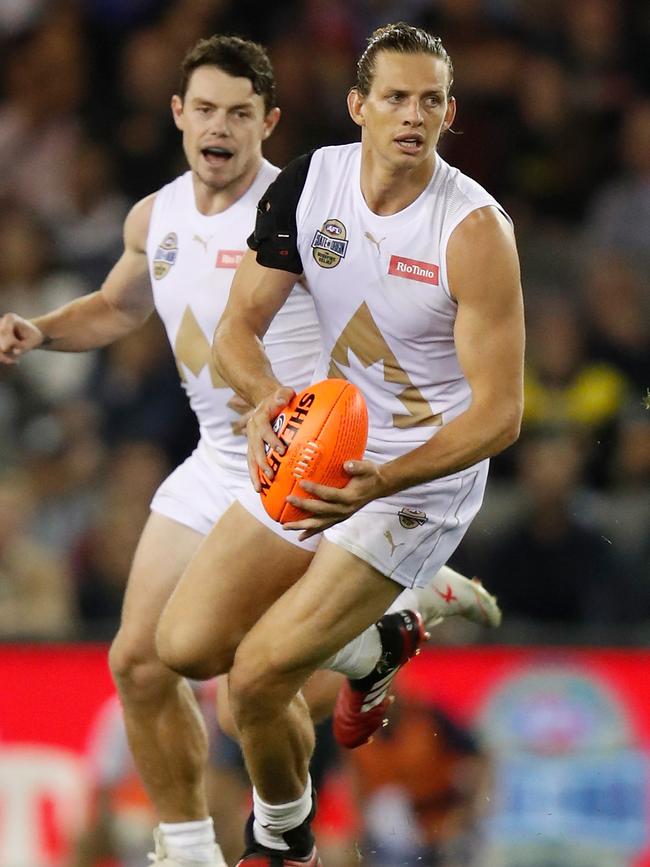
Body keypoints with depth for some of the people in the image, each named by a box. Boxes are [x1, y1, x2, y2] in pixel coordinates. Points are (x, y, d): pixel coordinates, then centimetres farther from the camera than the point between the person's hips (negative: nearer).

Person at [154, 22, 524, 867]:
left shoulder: (475, 229, -22)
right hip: (316, 446, 6)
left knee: (258, 676, -15)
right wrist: (268, 398, -25)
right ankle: (370, 652, 29)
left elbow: (500, 413, -22)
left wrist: (378, 483, -36)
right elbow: (238, 327, 0)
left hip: (425, 478, -6)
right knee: (186, 646, 1)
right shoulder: (307, 185, -7)